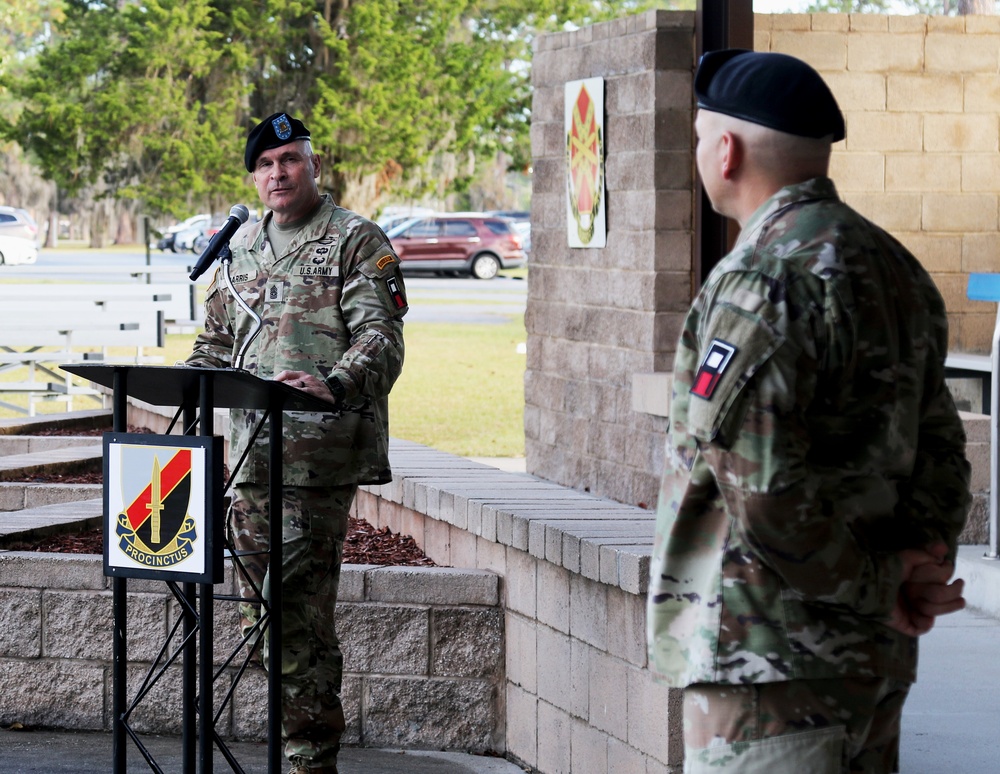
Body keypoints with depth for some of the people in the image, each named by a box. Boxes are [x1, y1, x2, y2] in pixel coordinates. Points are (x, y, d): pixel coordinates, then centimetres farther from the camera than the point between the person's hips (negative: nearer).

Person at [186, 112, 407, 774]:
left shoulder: (356, 241, -1)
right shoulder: (245, 247, 20)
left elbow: (381, 339, -12)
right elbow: (218, 340, 29)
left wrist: (332, 384, -29)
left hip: (320, 452, -7)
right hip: (252, 452, 7)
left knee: (300, 607, -11)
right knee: (262, 607, 7)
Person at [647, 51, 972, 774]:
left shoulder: (762, 283, -17)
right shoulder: (895, 267, 14)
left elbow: (762, 490, -22)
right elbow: (938, 450, 16)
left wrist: (879, 586, -11)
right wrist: (922, 560, 2)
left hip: (771, 659, -9)